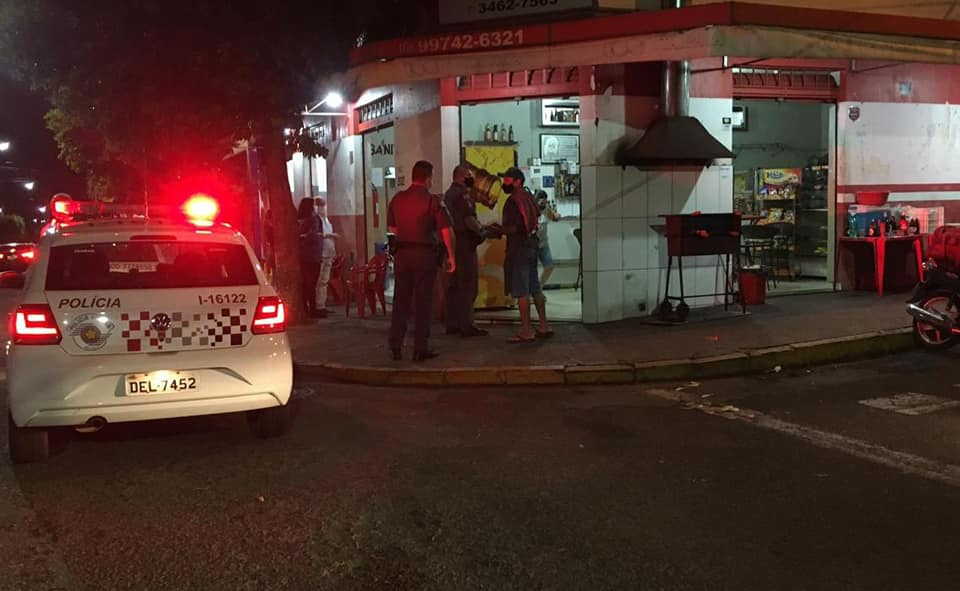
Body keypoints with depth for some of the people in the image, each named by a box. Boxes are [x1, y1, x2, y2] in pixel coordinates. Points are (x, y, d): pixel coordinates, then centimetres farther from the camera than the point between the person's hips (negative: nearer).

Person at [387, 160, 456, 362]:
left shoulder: (397, 199, 5)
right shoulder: (432, 201, -9)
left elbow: (391, 227, 17)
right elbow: (446, 231, -13)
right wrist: (451, 256, -7)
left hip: (402, 253, 4)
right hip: (425, 254, -4)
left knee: (401, 300, 11)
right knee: (423, 302, 3)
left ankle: (395, 346, 12)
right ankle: (420, 349, 5)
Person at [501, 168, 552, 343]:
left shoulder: (513, 201, -15)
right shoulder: (528, 196, 12)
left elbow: (512, 228, -22)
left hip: (519, 248, -9)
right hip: (532, 245, 9)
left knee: (521, 291, -5)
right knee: (534, 288, 14)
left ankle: (526, 331, -3)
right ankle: (544, 327, 19)